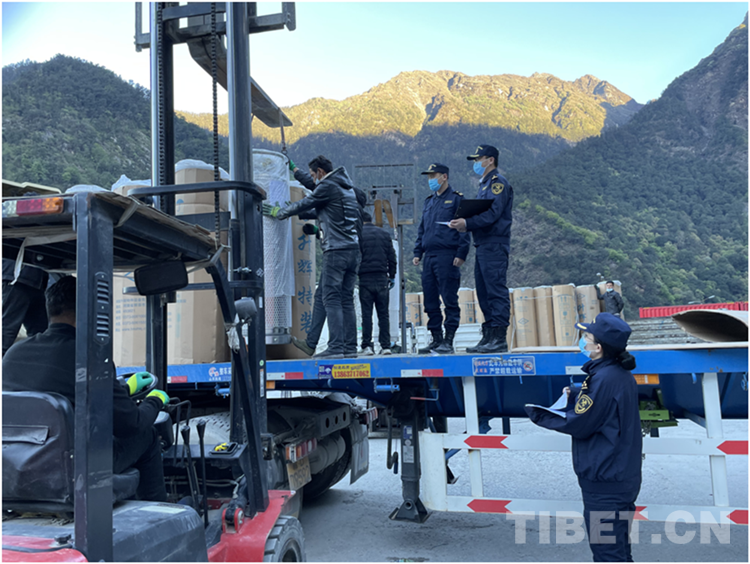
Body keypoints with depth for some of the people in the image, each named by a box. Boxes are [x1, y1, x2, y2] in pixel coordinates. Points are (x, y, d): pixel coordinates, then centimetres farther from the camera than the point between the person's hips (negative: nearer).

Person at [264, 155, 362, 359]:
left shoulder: (328, 187, -6)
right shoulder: (345, 186, 21)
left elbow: (305, 204, 2)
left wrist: (280, 212, 18)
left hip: (336, 250, -9)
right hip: (354, 249, 9)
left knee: (332, 299, -7)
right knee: (346, 300, 9)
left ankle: (336, 347, -11)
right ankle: (350, 347, 9)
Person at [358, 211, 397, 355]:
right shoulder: (384, 233, 12)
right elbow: (392, 256, 11)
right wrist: (392, 276, 17)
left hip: (365, 279, -3)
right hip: (382, 278, 3)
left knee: (366, 314, -1)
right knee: (383, 313, 5)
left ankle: (367, 346, -3)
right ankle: (385, 346, 2)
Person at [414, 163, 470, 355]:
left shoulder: (456, 199, 1)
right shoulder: (429, 201, 21)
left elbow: (464, 227, -5)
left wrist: (461, 254, -14)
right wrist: (417, 252, 15)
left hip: (447, 256, -7)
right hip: (429, 257, 7)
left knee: (449, 300, -5)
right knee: (430, 301, 7)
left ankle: (448, 341, -1)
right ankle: (436, 339, 14)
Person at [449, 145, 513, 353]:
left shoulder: (498, 182, -6)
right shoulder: (485, 184, 23)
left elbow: (493, 213, -18)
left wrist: (468, 223, -22)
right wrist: (465, 224, 5)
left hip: (494, 245, -10)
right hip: (483, 246, 10)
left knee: (496, 290, -9)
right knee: (484, 293, 10)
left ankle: (499, 339, -7)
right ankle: (488, 337, 16)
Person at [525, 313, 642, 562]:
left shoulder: (603, 379, -23)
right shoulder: (622, 374, 7)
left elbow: (578, 425, -18)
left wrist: (538, 416, -7)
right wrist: (573, 400, 5)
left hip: (604, 483, -10)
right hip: (624, 475, 10)